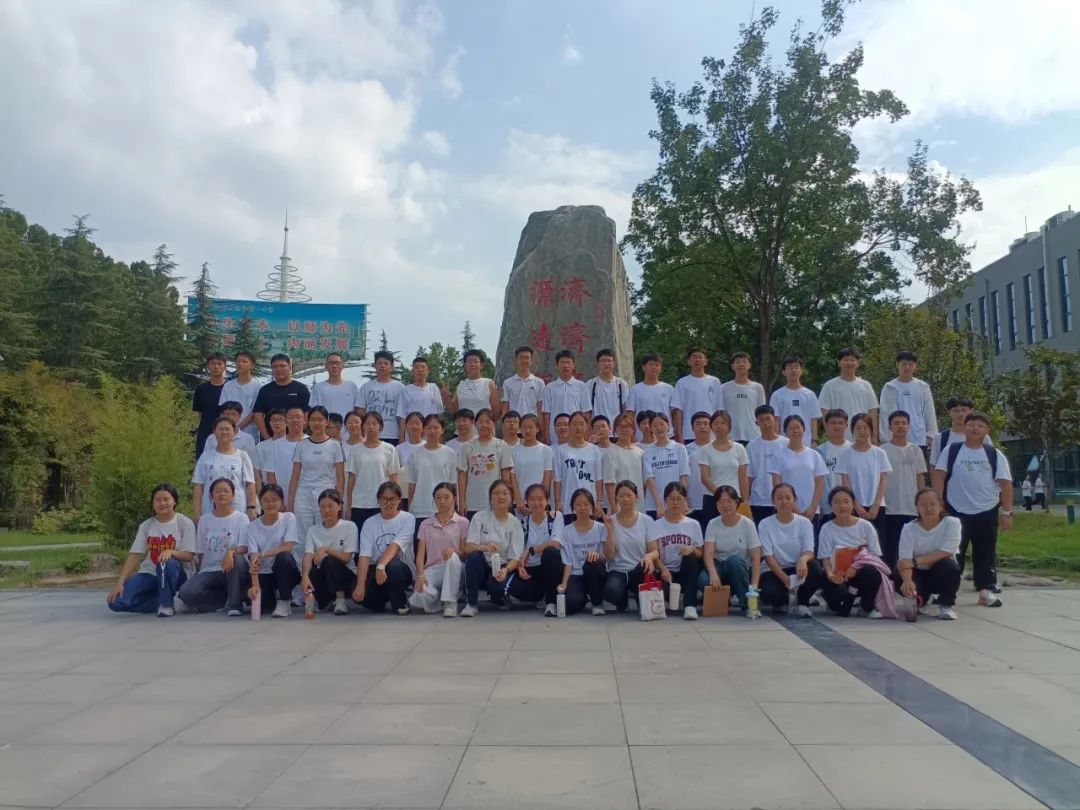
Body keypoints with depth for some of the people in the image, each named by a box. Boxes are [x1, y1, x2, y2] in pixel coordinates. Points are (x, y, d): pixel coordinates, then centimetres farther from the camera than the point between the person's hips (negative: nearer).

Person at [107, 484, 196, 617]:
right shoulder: (146, 525, 4)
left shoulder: (185, 523, -6)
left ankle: (166, 603, -15)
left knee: (167, 562, -39)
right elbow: (134, 555, 0)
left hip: (175, 574, -3)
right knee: (116, 602, -20)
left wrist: (171, 551, -31)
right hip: (149, 574, 3)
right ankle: (160, 601, 3)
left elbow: (189, 556, -10)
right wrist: (120, 582, -11)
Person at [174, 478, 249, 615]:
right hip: (209, 571, 3)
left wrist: (232, 551, -31)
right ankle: (228, 599, -4)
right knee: (185, 593, -27)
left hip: (232, 571, -2)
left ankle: (235, 604, -19)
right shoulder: (204, 520, 11)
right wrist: (199, 577, 6)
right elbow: (200, 553, 14)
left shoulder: (241, 518, 1)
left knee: (236, 558, -38)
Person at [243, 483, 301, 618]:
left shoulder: (289, 518, -5)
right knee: (253, 597, -26)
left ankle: (284, 602, -16)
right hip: (264, 574, 2)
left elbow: (287, 547, -17)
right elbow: (253, 558, -15)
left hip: (286, 572, -2)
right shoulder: (252, 527, -3)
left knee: (283, 556, -34)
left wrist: (261, 554, -26)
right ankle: (272, 598, 14)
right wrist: (255, 585, -31)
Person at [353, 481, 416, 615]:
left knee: (392, 565, -39)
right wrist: (360, 585, -23)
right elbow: (365, 556, -9)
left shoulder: (408, 519, -5)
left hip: (402, 570, -3)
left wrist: (381, 565, -40)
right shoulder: (370, 523, 3)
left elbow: (395, 546, -21)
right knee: (357, 594, -27)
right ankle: (380, 602, 12)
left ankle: (399, 602, -7)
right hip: (375, 570, 3)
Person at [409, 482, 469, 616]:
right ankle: (436, 597, 4)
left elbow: (464, 553, 2)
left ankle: (450, 602, -23)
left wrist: (454, 551, -23)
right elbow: (420, 554, 2)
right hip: (432, 569, 0)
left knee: (453, 557, -38)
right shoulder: (426, 524, 11)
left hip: (453, 569, 0)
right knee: (420, 597, -33)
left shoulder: (462, 522, 6)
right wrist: (420, 575, -17)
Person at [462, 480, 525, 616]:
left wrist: (505, 570, -30)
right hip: (482, 566, 1)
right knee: (474, 556, -32)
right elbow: (468, 547, -13)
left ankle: (499, 598, 7)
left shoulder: (515, 523, -3)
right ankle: (471, 604, -17)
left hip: (503, 568, -1)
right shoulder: (480, 517, -4)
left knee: (496, 586, -33)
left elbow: (515, 558, -7)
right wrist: (485, 547, -36)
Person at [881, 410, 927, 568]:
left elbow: (920, 479, 11)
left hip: (912, 509, 3)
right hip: (889, 509, -3)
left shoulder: (916, 450, 8)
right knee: (889, 550, 2)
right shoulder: (882, 450, -2)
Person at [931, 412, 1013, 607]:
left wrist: (1007, 512, -4)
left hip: (987, 512, 1)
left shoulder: (995, 455, 2)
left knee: (986, 553, 8)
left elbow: (1005, 484, 1)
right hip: (956, 511, -1)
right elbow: (938, 476, -3)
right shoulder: (951, 451, 0)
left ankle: (986, 590, 18)